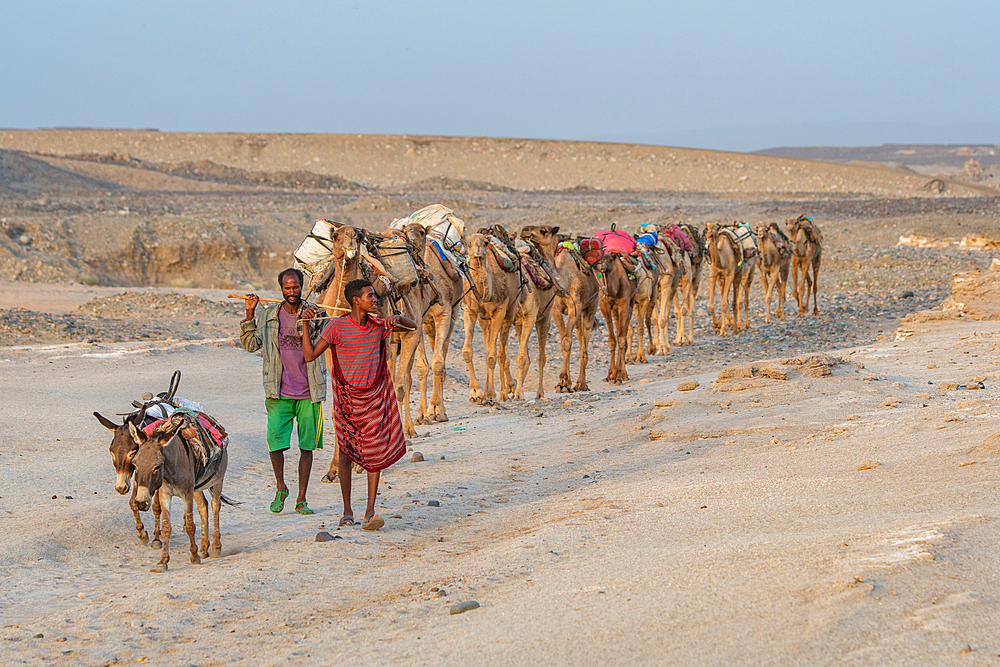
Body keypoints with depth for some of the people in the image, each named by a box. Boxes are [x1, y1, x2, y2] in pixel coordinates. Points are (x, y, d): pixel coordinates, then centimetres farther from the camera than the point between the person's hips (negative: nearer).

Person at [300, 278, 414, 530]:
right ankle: (347, 511, 18)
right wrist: (305, 323, -19)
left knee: (375, 452, -6)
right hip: (347, 398, -2)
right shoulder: (337, 326, -9)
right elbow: (310, 355, -9)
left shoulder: (378, 325, 2)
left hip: (374, 396, 2)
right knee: (346, 452, 6)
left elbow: (412, 326, 14)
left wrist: (398, 318, -9)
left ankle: (370, 513, -6)